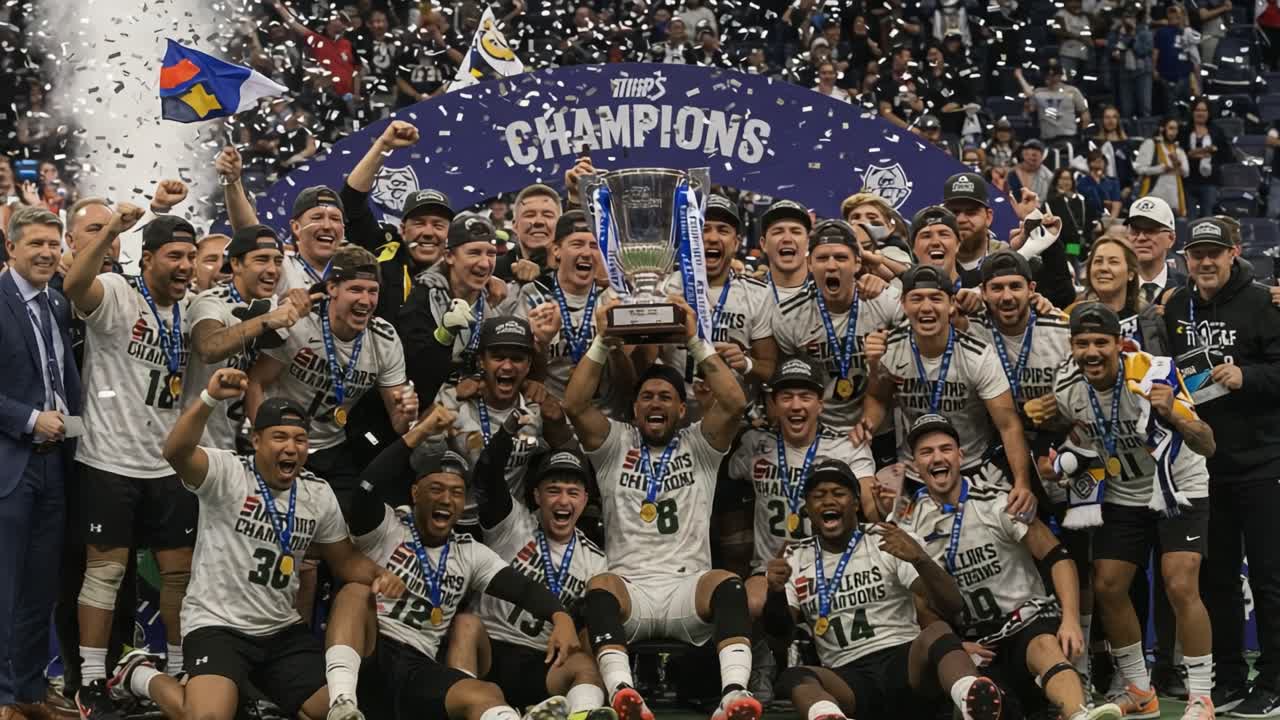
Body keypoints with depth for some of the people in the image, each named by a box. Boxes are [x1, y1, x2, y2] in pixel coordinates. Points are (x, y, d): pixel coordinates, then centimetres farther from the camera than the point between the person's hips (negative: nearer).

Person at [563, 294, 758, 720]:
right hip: (629, 587, 0)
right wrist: (602, 342, -5)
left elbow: (734, 404, -2)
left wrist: (695, 341, -5)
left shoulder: (698, 445, 16)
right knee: (599, 587, -35)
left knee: (727, 585, -34)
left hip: (688, 589, 0)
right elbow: (574, 405, 1)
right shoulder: (616, 444, 18)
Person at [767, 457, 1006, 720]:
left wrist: (919, 559, -21)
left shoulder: (888, 543, 7)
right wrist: (776, 593, -14)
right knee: (794, 677, -32)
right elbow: (780, 632, 8)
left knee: (936, 632, -34)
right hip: (848, 677, 1)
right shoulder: (795, 559, 15)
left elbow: (952, 606, -2)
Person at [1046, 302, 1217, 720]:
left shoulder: (1153, 373, -28)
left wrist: (1172, 415, -51)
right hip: (1121, 495, 5)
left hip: (1178, 488, -5)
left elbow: (1207, 446, -32)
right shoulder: (1067, 387, -13)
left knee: (1181, 587, -18)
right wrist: (1065, 460, -11)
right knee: (1107, 588, -1)